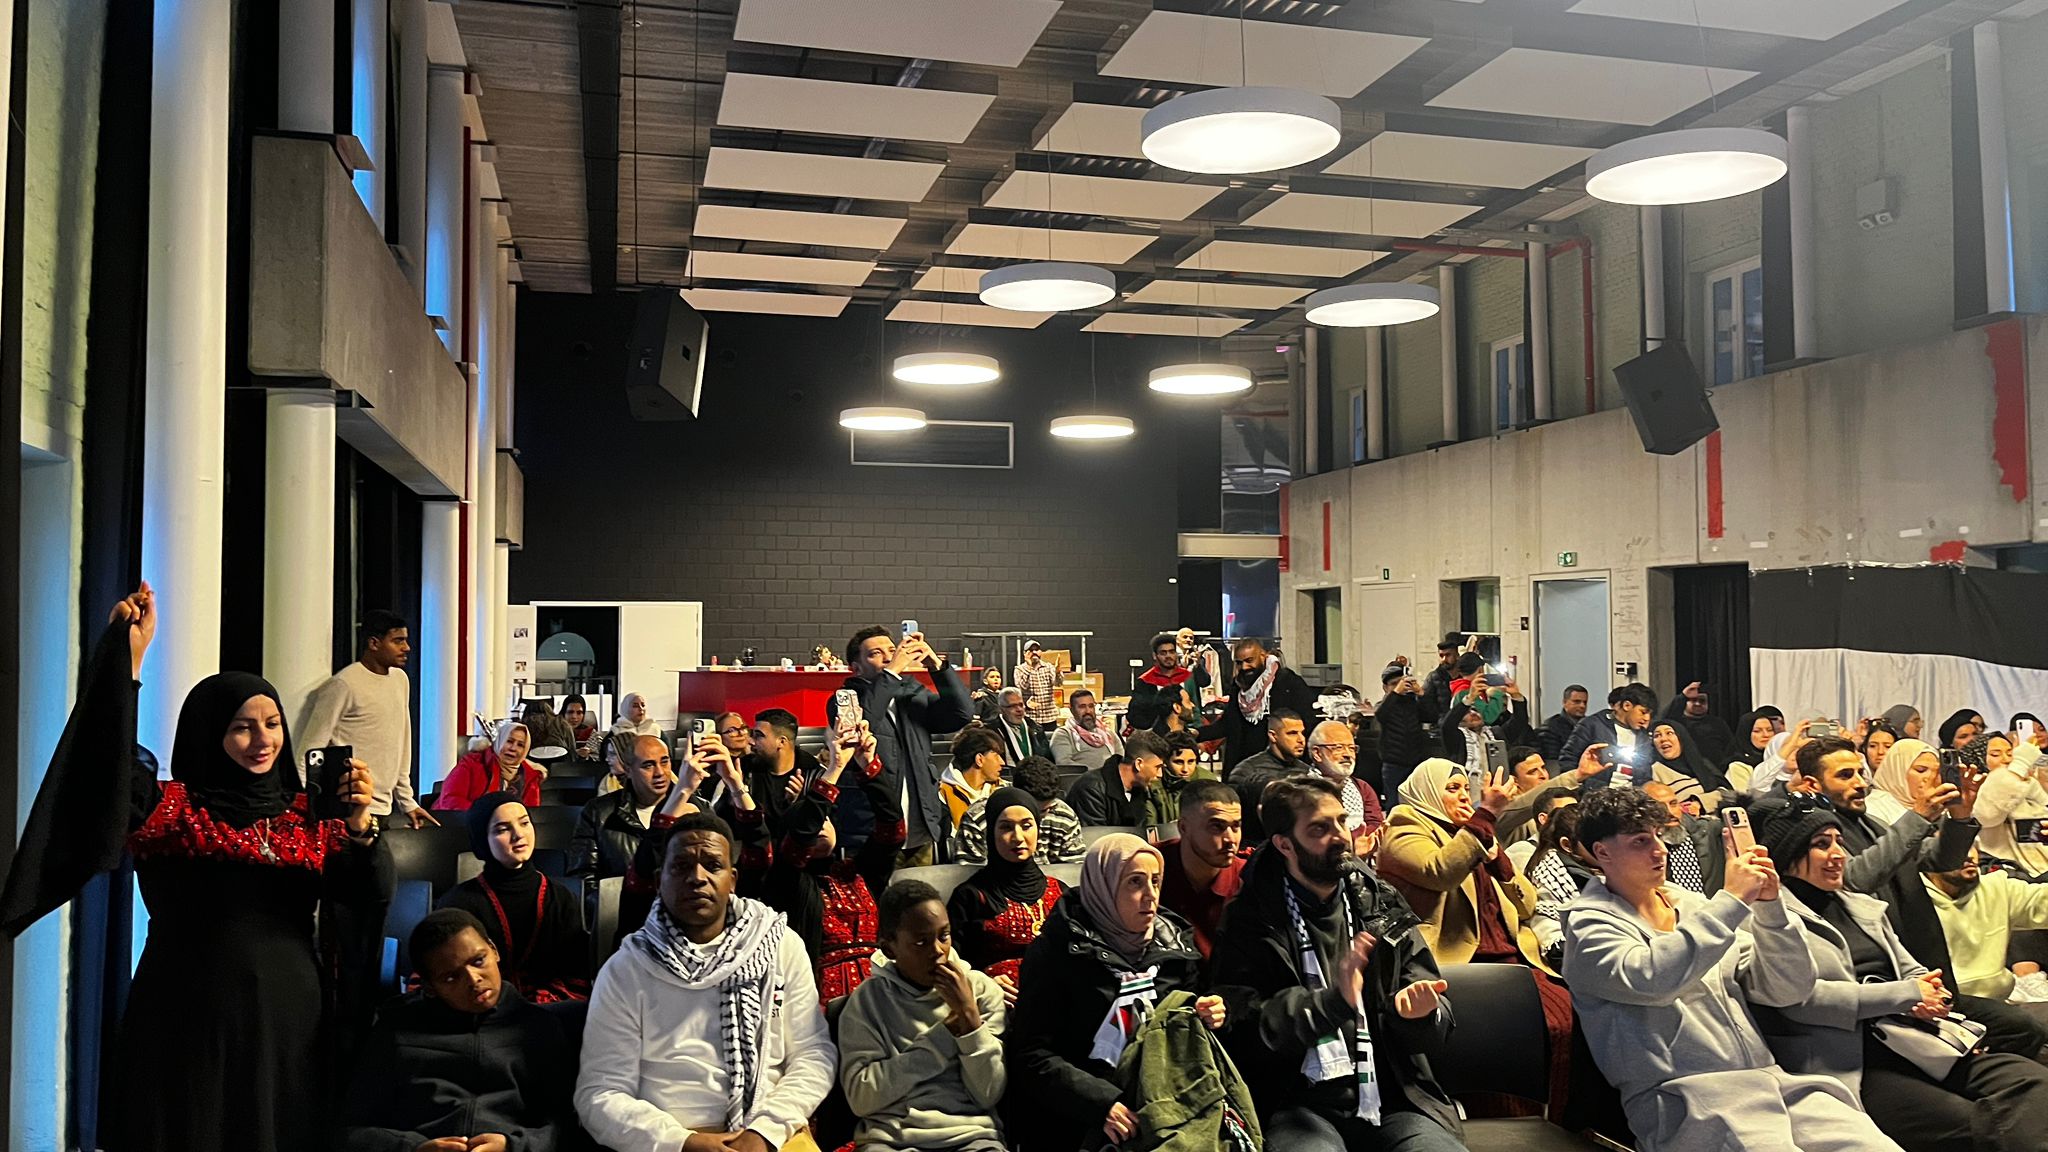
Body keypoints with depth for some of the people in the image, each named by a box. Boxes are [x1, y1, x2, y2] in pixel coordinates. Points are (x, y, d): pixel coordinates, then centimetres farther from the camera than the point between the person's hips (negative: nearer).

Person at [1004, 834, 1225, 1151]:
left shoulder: (1175, 944, 9)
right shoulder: (1056, 953, -5)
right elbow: (1033, 1056, -11)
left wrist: (1211, 1020, -2)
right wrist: (1101, 1102, -23)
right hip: (1079, 1121, -4)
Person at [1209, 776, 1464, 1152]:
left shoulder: (1383, 907, 13)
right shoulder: (1250, 920, 2)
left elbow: (1435, 1033, 12)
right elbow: (1243, 1029, -7)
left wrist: (1421, 1010, -13)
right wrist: (1333, 1002, -20)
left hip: (1394, 1097, 4)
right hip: (1300, 1103, -4)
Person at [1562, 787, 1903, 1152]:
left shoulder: (1694, 905, 17)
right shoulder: (1590, 924, 0)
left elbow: (1789, 990, 14)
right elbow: (1651, 980, -22)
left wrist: (1769, 906, -1)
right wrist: (1731, 901, -17)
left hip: (1772, 1082, 6)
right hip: (1685, 1101, -6)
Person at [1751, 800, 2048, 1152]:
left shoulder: (1862, 907, 23)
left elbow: (1915, 973, 23)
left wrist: (1932, 997, -4)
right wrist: (1908, 994, -8)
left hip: (1913, 1042, 8)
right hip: (1853, 1065, -7)